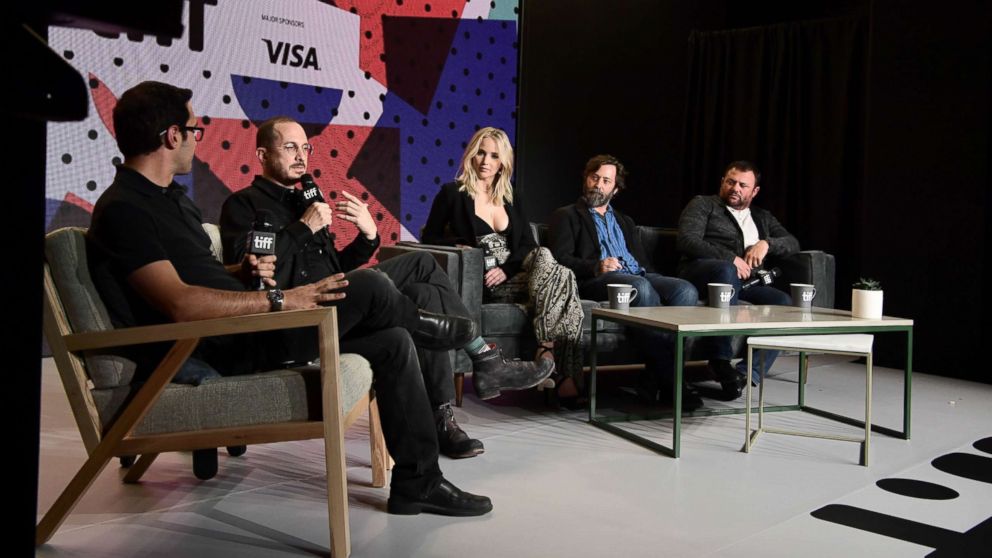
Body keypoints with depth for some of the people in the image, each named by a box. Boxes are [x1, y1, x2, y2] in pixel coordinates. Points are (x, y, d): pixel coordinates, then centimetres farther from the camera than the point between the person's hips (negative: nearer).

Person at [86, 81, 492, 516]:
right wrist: (278, 300, -22)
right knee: (370, 288, -19)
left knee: (393, 342, 0)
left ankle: (417, 483, 6)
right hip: (217, 354, -10)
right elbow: (180, 304, -24)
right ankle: (428, 328, 18)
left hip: (242, 333, 10)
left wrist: (243, 272, 2)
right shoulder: (122, 210, -13)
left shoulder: (169, 197, 18)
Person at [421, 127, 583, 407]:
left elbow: (529, 245, 12)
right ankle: (563, 375, -34)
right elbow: (429, 238, 10)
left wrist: (506, 269, -8)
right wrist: (460, 247, -10)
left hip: (512, 277, 5)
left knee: (554, 267, -30)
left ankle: (548, 353, -32)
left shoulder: (511, 197, 21)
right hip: (480, 284, -5)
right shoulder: (452, 193, 9)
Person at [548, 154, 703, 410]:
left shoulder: (625, 222, 35)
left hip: (638, 276, 6)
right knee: (641, 288, -38)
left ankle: (653, 379, -31)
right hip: (595, 281, -5)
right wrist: (596, 266, -18)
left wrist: (652, 276, 1)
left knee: (685, 290, -26)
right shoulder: (567, 216, 17)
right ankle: (668, 379, -35)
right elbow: (561, 258, 1)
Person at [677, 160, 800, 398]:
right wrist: (730, 258, -12)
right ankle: (721, 360, -36)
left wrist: (766, 243, -2)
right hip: (700, 273, -4)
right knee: (727, 270, -41)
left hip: (747, 282, 4)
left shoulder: (762, 218, 32)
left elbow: (793, 243, 20)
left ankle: (746, 372, -30)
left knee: (784, 302, -26)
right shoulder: (703, 205, 15)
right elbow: (687, 241, -2)